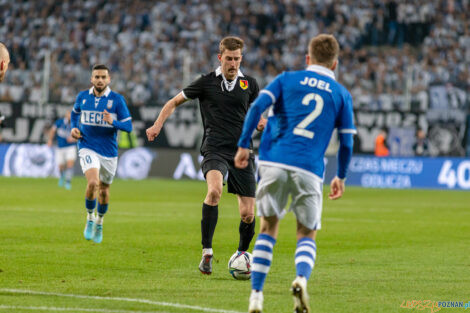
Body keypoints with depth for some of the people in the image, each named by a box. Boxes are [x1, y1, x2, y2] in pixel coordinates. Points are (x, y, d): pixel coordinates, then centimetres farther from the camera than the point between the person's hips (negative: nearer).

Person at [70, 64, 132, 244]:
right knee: (93, 183, -25)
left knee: (104, 190, 12)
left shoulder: (117, 100, -7)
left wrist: (113, 122, -25)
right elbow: (75, 112, 23)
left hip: (109, 152, 1)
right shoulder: (82, 97, 1)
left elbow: (128, 126, -7)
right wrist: (74, 128, 5)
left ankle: (99, 222, 40)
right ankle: (90, 218, -1)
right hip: (87, 148, -1)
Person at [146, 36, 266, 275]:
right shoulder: (207, 82, 3)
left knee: (248, 213, -2)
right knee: (214, 190, -33)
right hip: (214, 150, -3)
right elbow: (175, 102, 13)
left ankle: (242, 254, 27)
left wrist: (262, 124, 0)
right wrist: (157, 125, -1)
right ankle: (207, 253, -25)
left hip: (242, 153, 3)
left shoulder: (249, 84, 10)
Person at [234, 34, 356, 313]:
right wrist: (341, 177, 23)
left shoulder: (287, 79, 12)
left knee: (268, 227, 14)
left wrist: (244, 145, 2)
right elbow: (346, 142, 10)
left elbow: (258, 106, -3)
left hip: (274, 162, 1)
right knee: (307, 234, 12)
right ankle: (301, 279, -19)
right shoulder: (341, 94, 12)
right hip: (310, 169, -1)